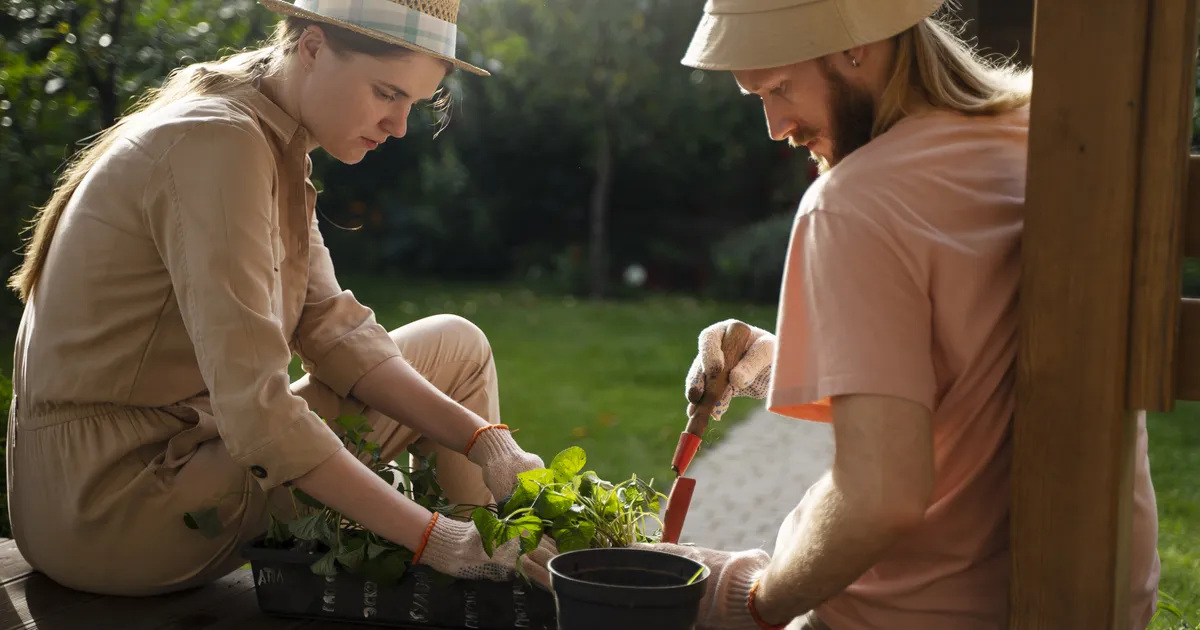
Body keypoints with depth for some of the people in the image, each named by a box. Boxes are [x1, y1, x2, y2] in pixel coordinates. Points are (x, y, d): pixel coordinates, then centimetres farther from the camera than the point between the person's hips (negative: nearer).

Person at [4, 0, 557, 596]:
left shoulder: (273, 145, 8)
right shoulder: (216, 145, -22)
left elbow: (331, 329, 3)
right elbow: (256, 411, -29)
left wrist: (488, 444, -8)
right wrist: (433, 539, -27)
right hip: (109, 513, -9)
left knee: (456, 347, 11)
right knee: (454, 351, -4)